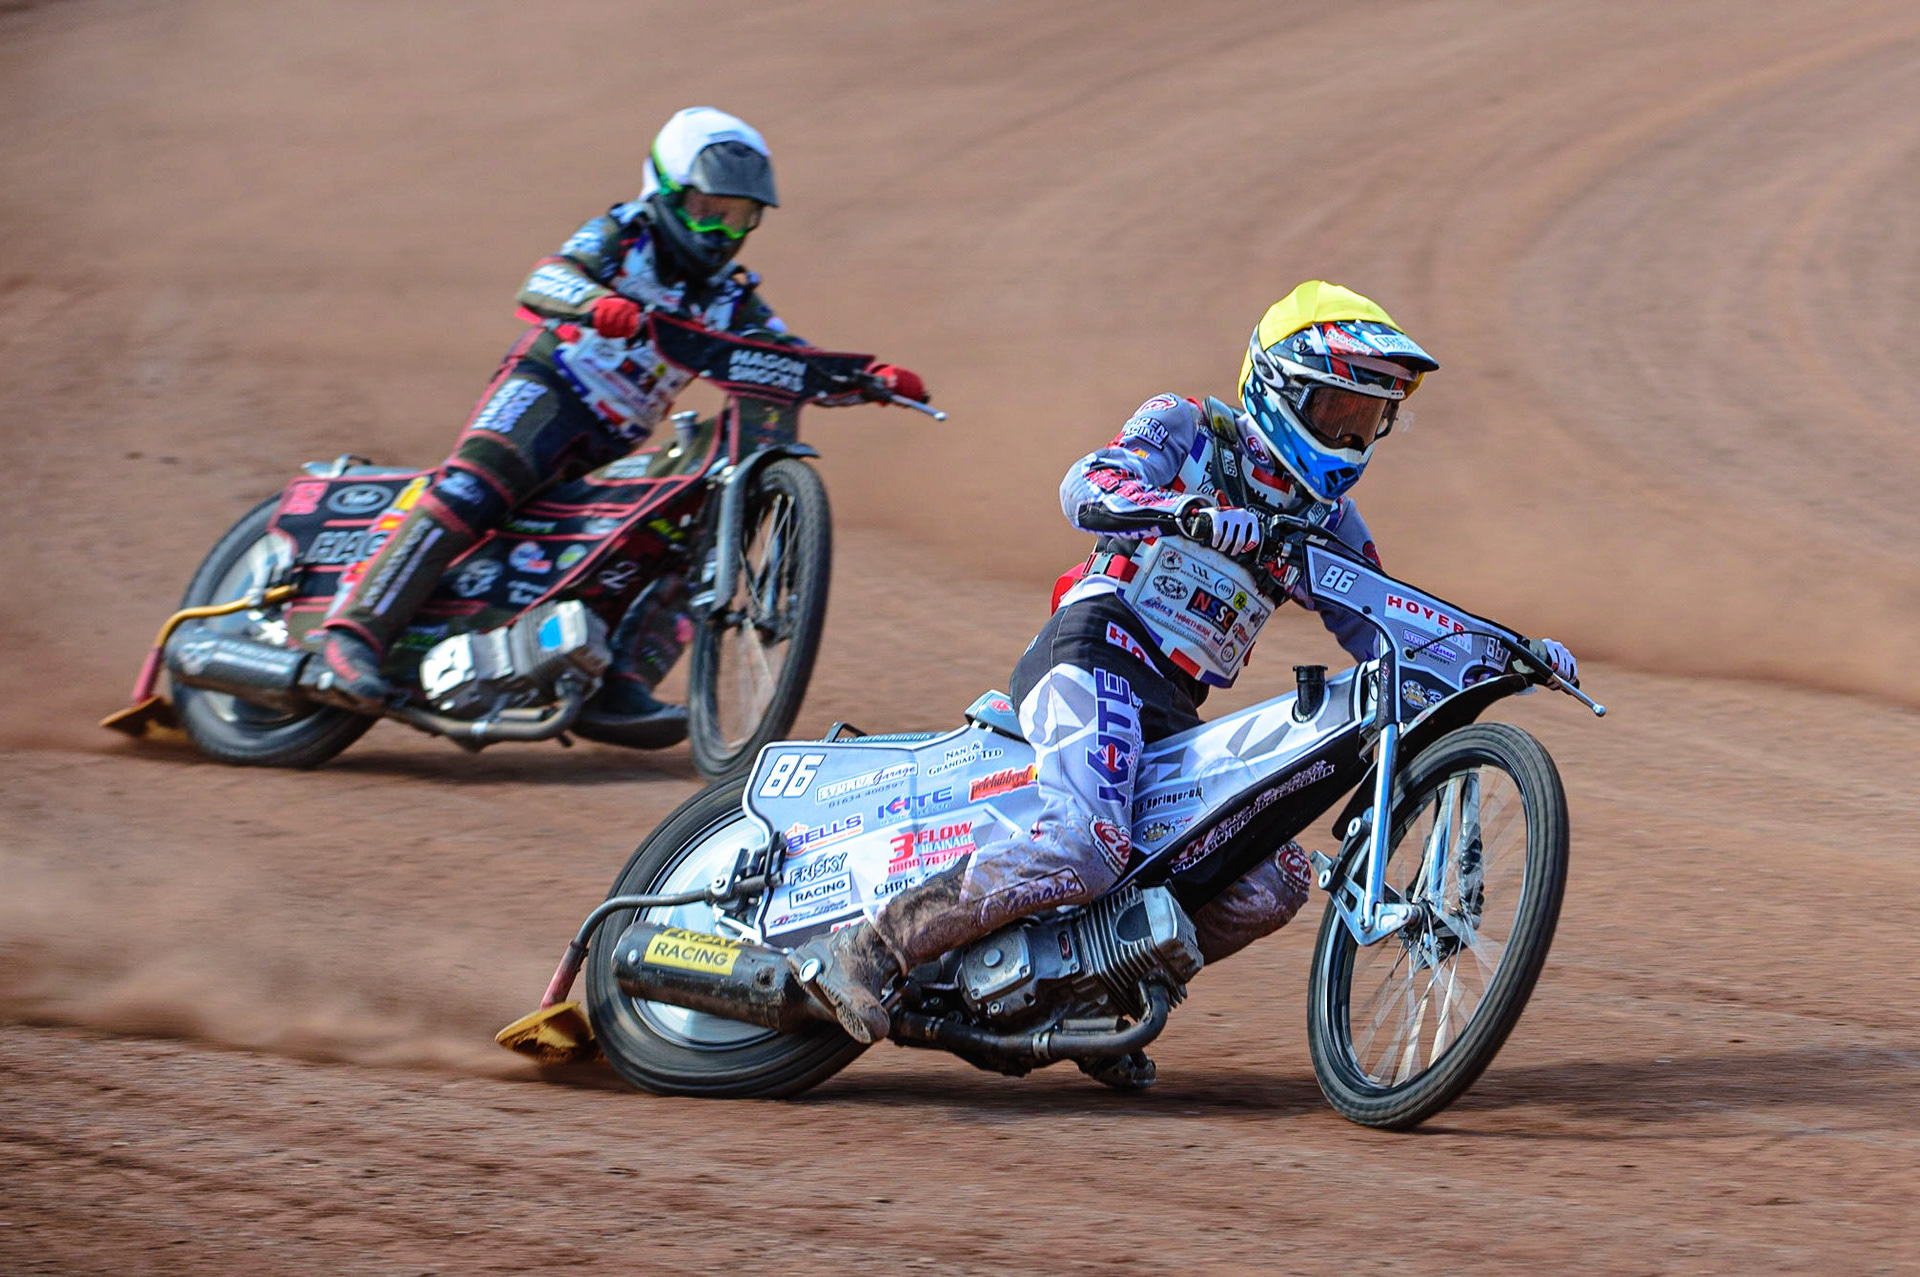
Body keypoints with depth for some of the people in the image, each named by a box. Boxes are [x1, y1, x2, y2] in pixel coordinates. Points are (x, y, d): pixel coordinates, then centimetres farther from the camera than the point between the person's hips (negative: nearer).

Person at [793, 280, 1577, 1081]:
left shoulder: (1328, 519, 23)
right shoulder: (1187, 428, 5)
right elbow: (1086, 488, -14)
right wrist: (1189, 512, -33)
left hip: (1174, 713, 8)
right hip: (1097, 650, -8)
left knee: (1273, 882, -2)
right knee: (1087, 848, -31)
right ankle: (865, 952, -29)